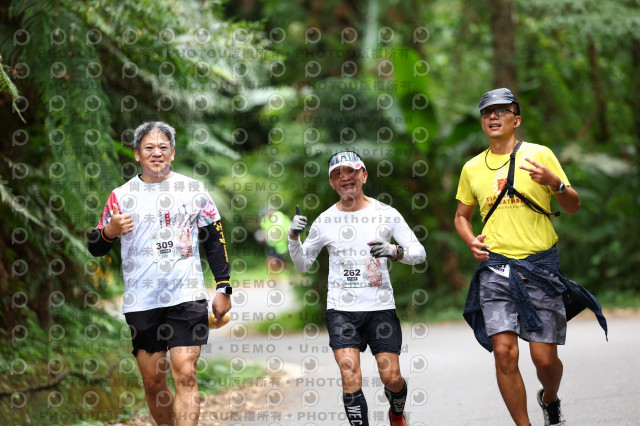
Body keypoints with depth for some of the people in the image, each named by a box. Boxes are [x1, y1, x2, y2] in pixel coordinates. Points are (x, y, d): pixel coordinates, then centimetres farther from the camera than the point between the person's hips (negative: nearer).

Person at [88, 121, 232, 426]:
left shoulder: (193, 190, 7)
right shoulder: (121, 196, 8)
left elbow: (215, 240, 11)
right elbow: (96, 249, 10)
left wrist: (223, 288, 4)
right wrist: (110, 232, -12)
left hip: (187, 297, -2)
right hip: (141, 302, 2)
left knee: (185, 375, -13)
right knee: (153, 381, 5)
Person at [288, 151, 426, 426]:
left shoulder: (386, 214, 0)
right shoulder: (325, 221, 2)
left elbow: (419, 253, 1)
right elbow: (302, 265, 12)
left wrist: (395, 252, -19)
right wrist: (294, 237, -7)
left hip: (380, 307, 0)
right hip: (341, 309, 0)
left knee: (392, 378, -2)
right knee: (350, 377, -14)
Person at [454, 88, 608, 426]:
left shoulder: (539, 155, 3)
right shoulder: (472, 168, 11)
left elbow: (573, 207, 5)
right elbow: (461, 216, 24)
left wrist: (555, 183, -16)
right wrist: (471, 241, 3)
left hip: (539, 265, -1)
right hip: (495, 267, 2)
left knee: (544, 357, -2)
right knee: (504, 352, -13)